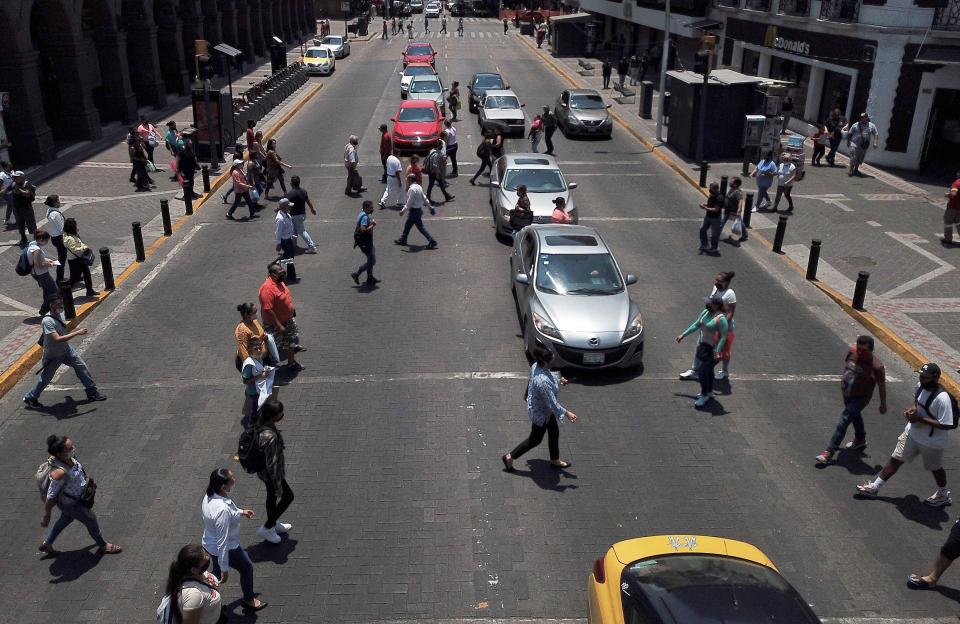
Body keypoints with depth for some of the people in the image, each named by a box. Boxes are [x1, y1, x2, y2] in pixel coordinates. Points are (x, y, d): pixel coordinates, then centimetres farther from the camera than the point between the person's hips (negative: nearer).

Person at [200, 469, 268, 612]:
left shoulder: (210, 496, -13)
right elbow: (223, 542, -32)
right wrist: (225, 568, -24)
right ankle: (249, 600, 42)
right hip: (227, 549, -7)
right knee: (247, 568, 19)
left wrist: (241, 512, 14)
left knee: (217, 571, 29)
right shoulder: (222, 510, -39)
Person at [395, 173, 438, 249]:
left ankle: (432, 242, -3)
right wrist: (429, 206, 21)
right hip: (419, 209, 10)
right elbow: (424, 198, 12)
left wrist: (403, 211, -13)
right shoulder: (418, 187, 6)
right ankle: (402, 240, 34)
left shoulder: (412, 189, -22)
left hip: (414, 211, -10)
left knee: (420, 227, -4)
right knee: (407, 225, 21)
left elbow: (409, 203, -22)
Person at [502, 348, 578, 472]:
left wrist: (558, 379, 19)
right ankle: (510, 457, 28)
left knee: (554, 432, 23)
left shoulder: (536, 366, -14)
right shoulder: (543, 381, -41)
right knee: (535, 440, 13)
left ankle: (555, 460, 44)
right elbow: (552, 403, -32)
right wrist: (566, 413, -20)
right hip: (540, 413, -9)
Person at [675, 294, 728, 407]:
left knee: (702, 371, -6)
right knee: (708, 370, 20)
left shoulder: (721, 318, -22)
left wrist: (717, 352, -27)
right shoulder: (705, 312, 2)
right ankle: (709, 392, 36)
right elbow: (696, 325, 12)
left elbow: (723, 336, -21)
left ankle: (704, 396, 8)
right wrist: (683, 335, 14)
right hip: (702, 345, 8)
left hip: (711, 349, -8)